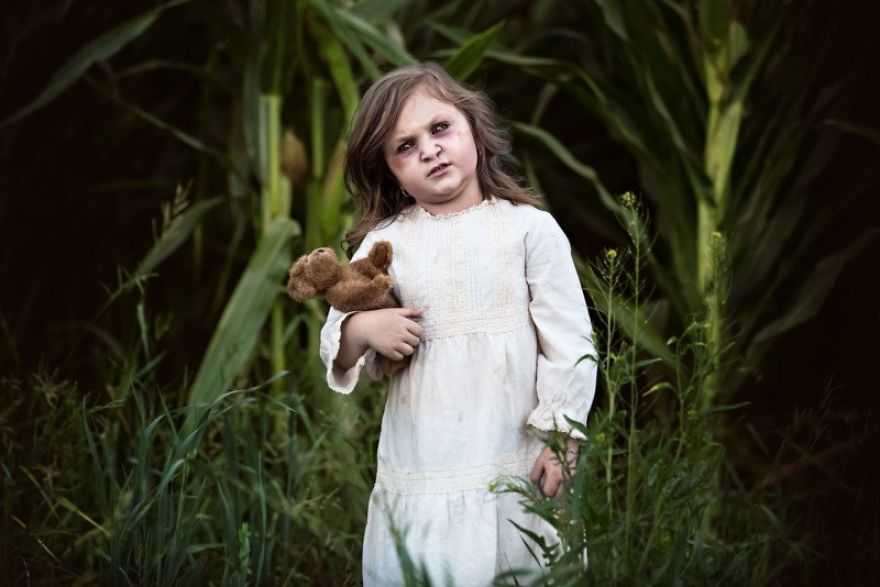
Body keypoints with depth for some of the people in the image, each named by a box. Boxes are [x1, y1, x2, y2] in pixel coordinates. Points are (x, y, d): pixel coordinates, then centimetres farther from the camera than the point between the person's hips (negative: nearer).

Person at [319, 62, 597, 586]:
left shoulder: (529, 228, -2)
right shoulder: (382, 242, 5)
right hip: (419, 470, 2)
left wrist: (562, 438, -7)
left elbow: (569, 342, -2)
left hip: (515, 461, -2)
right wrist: (362, 330, -14)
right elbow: (335, 344, 8)